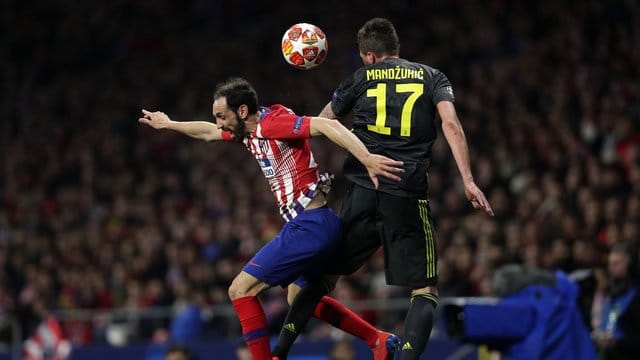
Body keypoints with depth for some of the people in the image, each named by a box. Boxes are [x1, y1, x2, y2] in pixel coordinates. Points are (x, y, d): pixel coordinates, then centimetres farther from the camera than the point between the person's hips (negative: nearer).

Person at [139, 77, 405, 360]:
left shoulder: (272, 122, -16)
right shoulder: (249, 130, 11)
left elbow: (326, 125, -27)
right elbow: (209, 132, 31)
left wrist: (367, 159, -37)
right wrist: (169, 124, 42)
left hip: (308, 226, -10)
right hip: (316, 224, 10)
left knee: (240, 290, -7)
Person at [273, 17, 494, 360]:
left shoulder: (361, 78, 15)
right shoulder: (431, 77, 12)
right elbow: (451, 125, -4)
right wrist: (468, 181, -9)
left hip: (362, 190, 2)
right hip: (408, 194, -2)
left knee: (325, 273, 18)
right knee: (425, 291, 2)